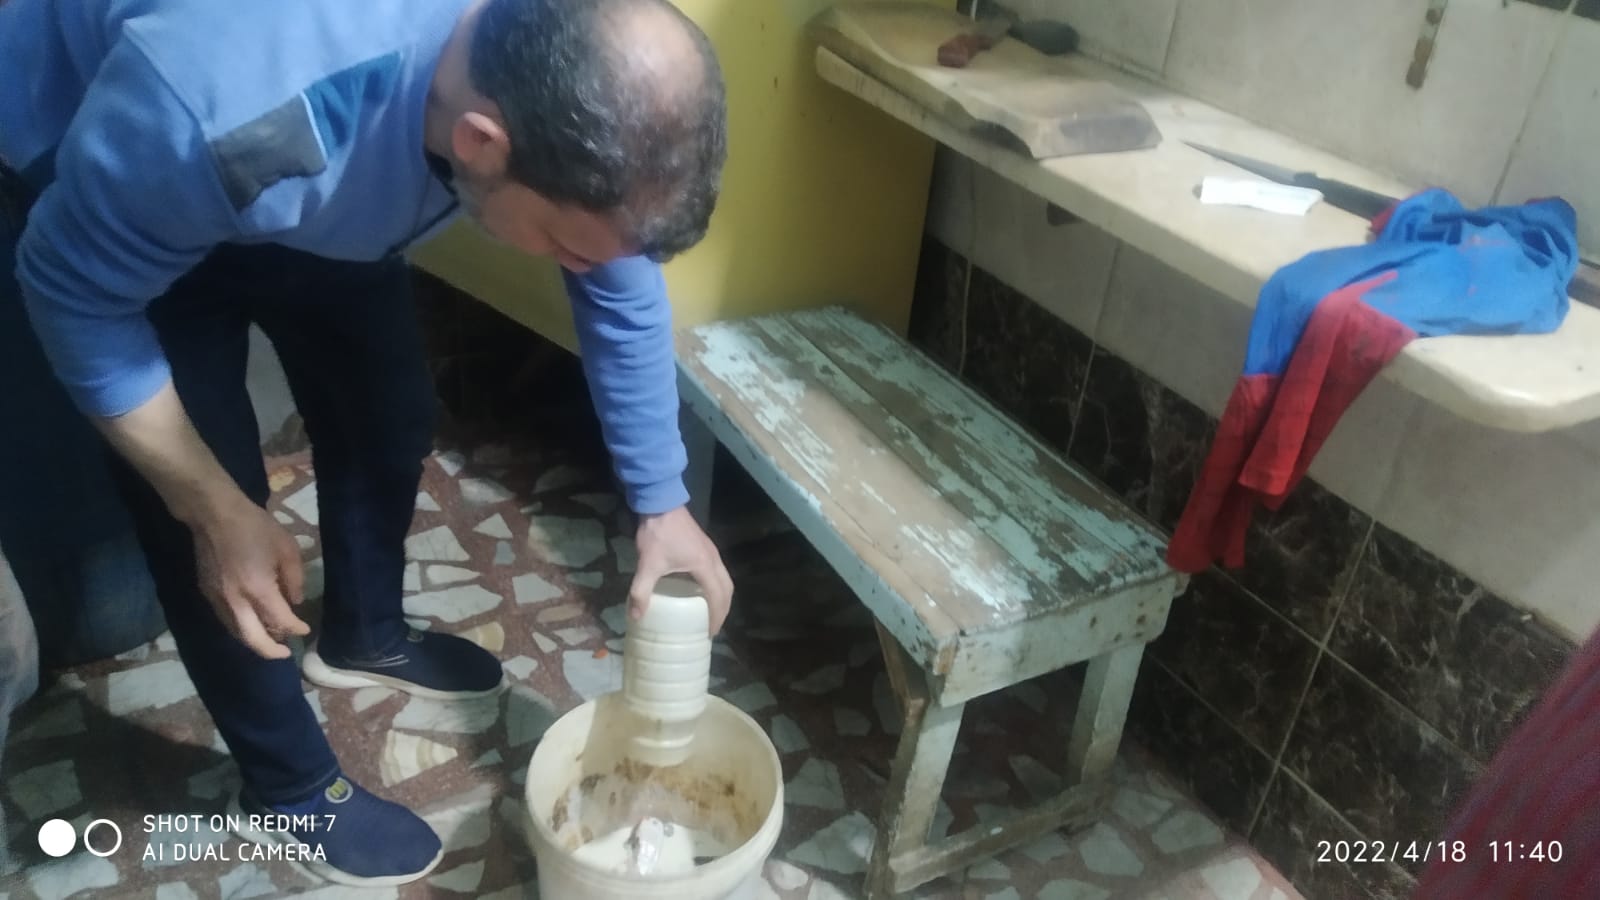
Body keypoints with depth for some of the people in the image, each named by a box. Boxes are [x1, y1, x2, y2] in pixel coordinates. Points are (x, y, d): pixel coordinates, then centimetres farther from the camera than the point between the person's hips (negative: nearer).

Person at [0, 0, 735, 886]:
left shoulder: (572, 80, -29)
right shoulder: (217, 118, -45)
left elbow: (622, 290, -11)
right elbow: (76, 295, -24)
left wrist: (663, 505, -7)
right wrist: (217, 512, -21)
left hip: (317, 167, 5)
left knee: (391, 412, 11)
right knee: (209, 531, -4)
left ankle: (364, 636, 40)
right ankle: (288, 786, 20)